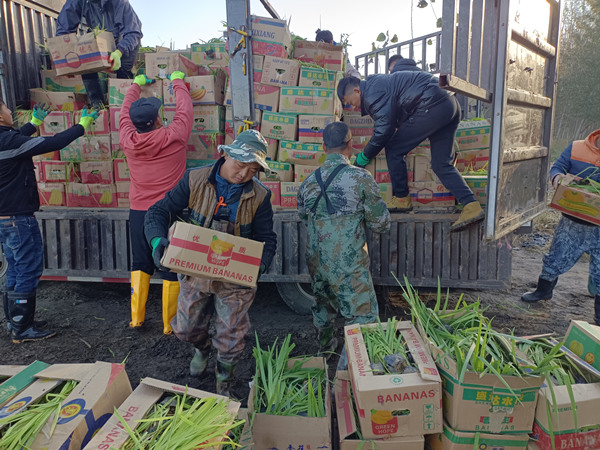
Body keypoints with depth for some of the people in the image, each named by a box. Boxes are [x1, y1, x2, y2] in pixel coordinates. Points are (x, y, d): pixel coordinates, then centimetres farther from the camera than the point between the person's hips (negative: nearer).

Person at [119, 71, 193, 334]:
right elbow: (185, 108, 6)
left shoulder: (127, 141, -1)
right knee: (171, 268, 5)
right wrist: (178, 81, 24)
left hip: (138, 212, 4)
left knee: (140, 264, 18)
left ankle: (136, 318, 25)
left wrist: (137, 85, 35)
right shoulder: (173, 137, -11)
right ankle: (169, 324, 15)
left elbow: (125, 111, 18)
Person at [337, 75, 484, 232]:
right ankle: (471, 206, -3)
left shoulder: (373, 93, -8)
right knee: (441, 164, 7)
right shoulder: (377, 82, 25)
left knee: (393, 150, -1)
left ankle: (401, 199, 9)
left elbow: (384, 131, -10)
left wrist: (363, 158, 1)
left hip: (433, 106, -11)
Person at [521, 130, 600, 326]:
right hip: (572, 222, 0)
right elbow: (557, 167, 1)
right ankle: (544, 290, 39)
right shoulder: (576, 148, -3)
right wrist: (557, 176, -24)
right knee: (556, 259, 14)